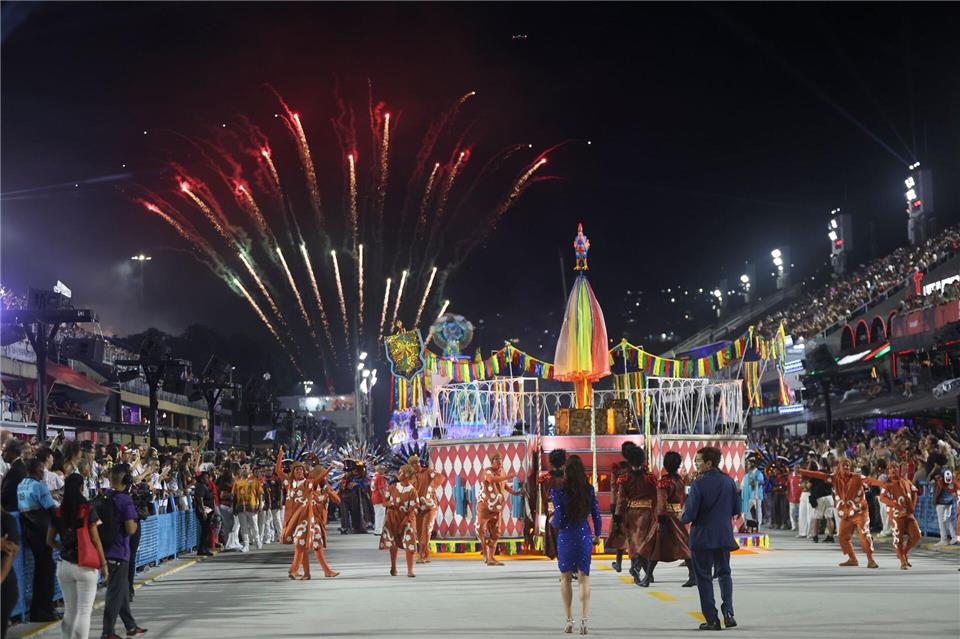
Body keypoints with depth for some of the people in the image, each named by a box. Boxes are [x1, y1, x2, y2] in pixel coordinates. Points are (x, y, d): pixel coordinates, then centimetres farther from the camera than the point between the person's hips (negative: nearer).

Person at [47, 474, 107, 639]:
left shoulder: (59, 511, 2)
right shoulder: (88, 510, -10)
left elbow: (50, 541, 7)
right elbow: (95, 540, -8)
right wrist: (103, 564, -1)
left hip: (65, 565, 4)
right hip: (85, 566, -4)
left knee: (70, 611, 13)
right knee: (84, 612, 1)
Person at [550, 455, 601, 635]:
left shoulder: (558, 491, -11)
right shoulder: (589, 489, -1)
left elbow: (559, 519, -13)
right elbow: (596, 515, 3)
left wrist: (551, 522, 10)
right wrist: (597, 535, 18)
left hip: (566, 537, -2)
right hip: (585, 536, 2)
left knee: (565, 578, 12)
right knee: (584, 577, 8)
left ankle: (569, 620, 10)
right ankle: (583, 619, -2)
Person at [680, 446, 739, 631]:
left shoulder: (698, 484, -16)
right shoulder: (729, 481, 2)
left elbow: (689, 515, -17)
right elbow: (736, 510, 9)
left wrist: (682, 517, 5)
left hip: (702, 537, -5)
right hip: (724, 536, 5)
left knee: (704, 577, 6)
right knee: (724, 573, 17)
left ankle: (712, 619, 6)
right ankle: (728, 611, -1)